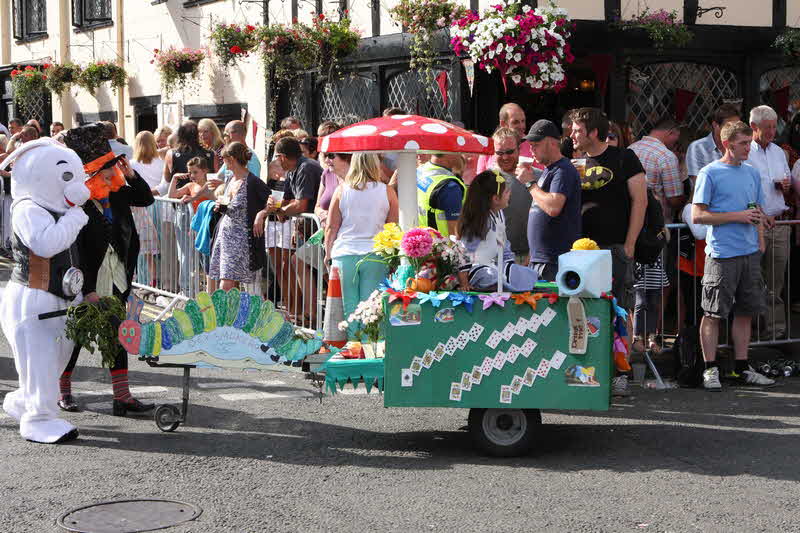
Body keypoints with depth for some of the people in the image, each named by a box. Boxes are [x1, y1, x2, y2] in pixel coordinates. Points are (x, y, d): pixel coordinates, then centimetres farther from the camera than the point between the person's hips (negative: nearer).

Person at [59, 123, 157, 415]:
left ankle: (121, 395, 13)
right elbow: (73, 251, -21)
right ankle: (63, 391, 27)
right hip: (86, 284, -6)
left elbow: (146, 199, 15)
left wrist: (131, 175, -4)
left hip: (116, 280, 6)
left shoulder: (117, 191, 0)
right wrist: (87, 291, -21)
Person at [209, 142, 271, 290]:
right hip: (224, 236, 8)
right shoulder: (230, 181, 13)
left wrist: (261, 214, -25)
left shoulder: (253, 182, -11)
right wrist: (221, 207, 6)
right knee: (232, 288, 7)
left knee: (226, 286, -15)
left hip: (241, 239, -8)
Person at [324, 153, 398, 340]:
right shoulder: (387, 191, -1)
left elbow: (331, 228, 4)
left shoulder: (342, 190, 0)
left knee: (349, 305, 7)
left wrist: (328, 254, 15)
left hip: (345, 255, 0)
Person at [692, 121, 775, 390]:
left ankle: (742, 368, 18)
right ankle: (710, 370, 4)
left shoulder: (753, 173, 14)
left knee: (746, 311, 10)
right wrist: (737, 216, -13)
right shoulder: (710, 173, -5)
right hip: (721, 254, -6)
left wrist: (760, 241, 11)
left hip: (750, 252, 6)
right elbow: (698, 216, -9)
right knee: (713, 313, -3)